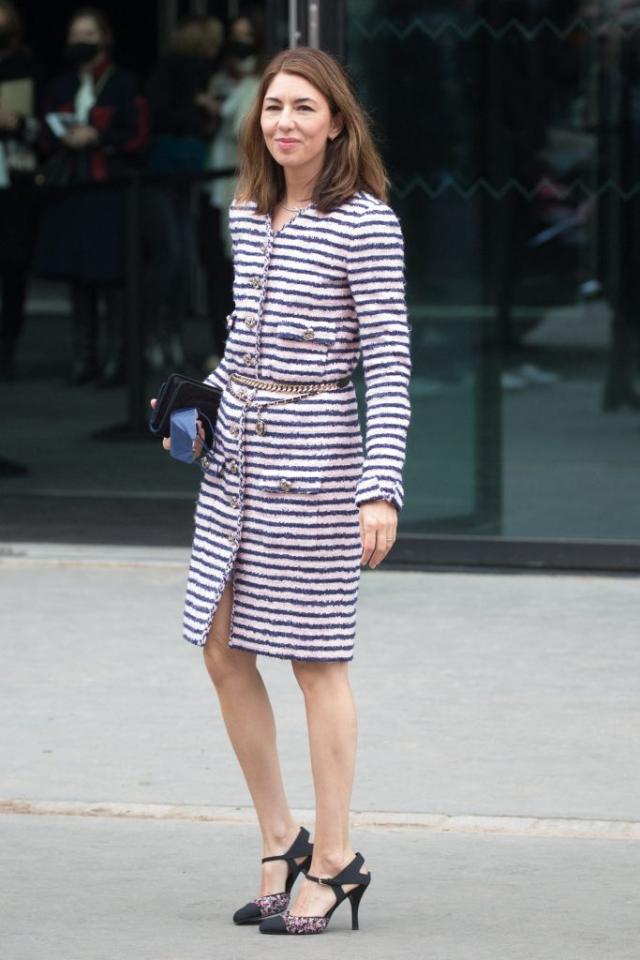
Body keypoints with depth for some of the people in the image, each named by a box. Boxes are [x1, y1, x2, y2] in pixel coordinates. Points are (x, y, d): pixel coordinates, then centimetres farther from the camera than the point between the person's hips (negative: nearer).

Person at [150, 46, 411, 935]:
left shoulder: (367, 225, -10)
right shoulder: (248, 214, 9)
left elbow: (389, 363, -13)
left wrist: (383, 488, -19)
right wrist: (202, 407, 13)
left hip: (314, 450, -7)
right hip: (238, 451, 7)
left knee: (314, 656, 0)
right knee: (223, 652, 6)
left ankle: (333, 859, 10)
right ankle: (281, 840, 19)